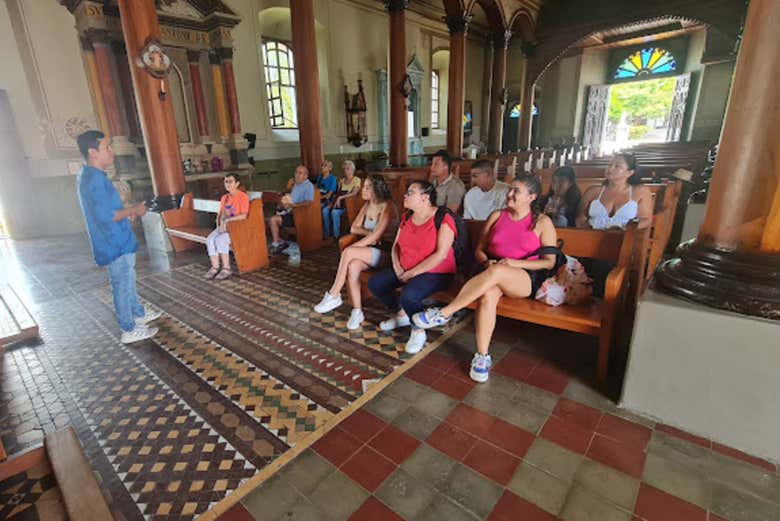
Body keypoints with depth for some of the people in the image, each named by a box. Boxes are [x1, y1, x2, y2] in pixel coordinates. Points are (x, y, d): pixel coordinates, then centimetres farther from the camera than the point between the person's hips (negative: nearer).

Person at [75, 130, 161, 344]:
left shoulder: (87, 175, 11)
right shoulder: (94, 178, -21)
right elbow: (106, 216, -27)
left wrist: (127, 212, 13)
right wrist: (134, 210, -15)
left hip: (117, 241, 10)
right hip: (115, 243, -10)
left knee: (128, 280, 21)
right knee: (122, 285, 0)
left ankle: (139, 314, 37)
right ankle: (129, 331, 12)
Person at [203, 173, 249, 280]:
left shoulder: (243, 196, -8)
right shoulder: (224, 197, 15)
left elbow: (244, 215, -18)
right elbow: (220, 214, 15)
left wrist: (227, 220, -21)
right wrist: (220, 222, -7)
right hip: (224, 226, 7)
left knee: (220, 239, -31)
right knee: (210, 239, -20)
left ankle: (226, 269, -21)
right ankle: (215, 267, -15)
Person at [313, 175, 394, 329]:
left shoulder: (386, 206, -9)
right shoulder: (367, 205, 14)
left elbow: (376, 235, -18)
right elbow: (354, 229, 13)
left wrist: (351, 248, -20)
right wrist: (369, 232, -7)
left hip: (382, 252, -6)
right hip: (366, 251, 6)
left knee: (347, 252, -29)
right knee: (352, 266, -29)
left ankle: (333, 296, -19)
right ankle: (357, 311, -23)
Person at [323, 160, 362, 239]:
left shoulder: (357, 180, -3)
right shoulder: (342, 180, 18)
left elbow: (354, 193, -17)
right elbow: (338, 194, 16)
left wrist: (340, 197, -21)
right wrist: (333, 202, -2)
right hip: (340, 202, 6)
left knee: (334, 212, -33)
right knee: (325, 210, -20)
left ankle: (336, 236, -21)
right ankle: (326, 234, -12)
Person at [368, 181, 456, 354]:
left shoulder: (443, 220, -16)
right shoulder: (406, 217, 8)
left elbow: (441, 254, -24)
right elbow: (396, 245, 11)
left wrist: (412, 273, -21)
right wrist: (398, 268, -7)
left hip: (436, 273, -8)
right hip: (405, 270, 8)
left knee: (408, 295, -34)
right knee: (374, 283, -4)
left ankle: (418, 331, -4)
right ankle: (401, 314, 17)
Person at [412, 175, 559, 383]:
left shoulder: (542, 222, 4)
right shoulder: (497, 216, 13)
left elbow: (549, 262, 2)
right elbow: (479, 250, 15)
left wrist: (515, 263, -12)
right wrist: (486, 262, -9)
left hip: (526, 280, -2)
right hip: (494, 275, 3)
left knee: (497, 271, -38)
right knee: (487, 295, -35)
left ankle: (443, 313, -30)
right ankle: (482, 356, -25)